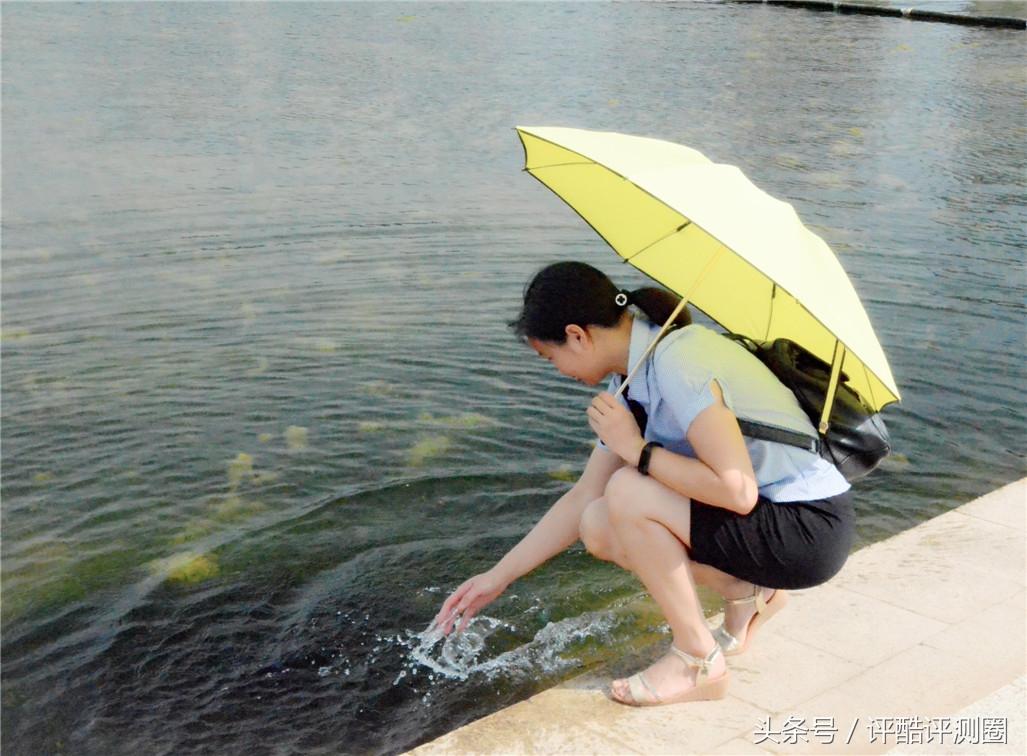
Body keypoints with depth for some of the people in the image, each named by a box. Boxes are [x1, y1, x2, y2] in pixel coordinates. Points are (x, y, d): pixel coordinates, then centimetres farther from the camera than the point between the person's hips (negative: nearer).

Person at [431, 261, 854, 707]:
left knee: (627, 493, -23)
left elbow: (736, 491, -30)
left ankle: (698, 663, -7)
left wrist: (638, 450, -19)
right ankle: (748, 594, 10)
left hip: (809, 527, -9)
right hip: (765, 516, 9)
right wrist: (498, 577, 13)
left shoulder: (678, 361, -24)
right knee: (598, 526, 1)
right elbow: (582, 497, 11)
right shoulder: (632, 383, 5)